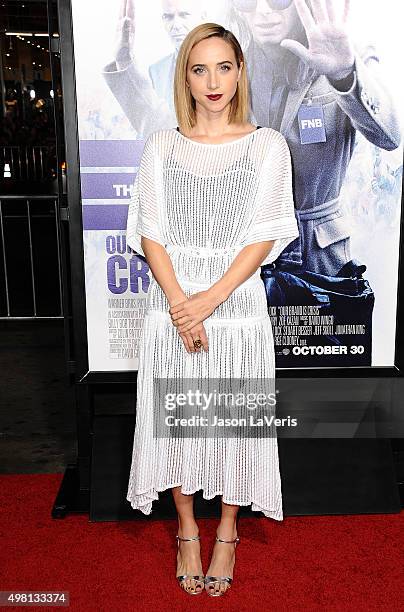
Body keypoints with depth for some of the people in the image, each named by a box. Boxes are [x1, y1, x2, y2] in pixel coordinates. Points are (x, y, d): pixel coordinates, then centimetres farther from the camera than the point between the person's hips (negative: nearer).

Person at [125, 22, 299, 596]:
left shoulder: (268, 145, 1)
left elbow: (266, 235, -5)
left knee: (234, 421, 8)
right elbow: (150, 233, 0)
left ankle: (227, 532, 31)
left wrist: (212, 297, -16)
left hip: (238, 305, -1)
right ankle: (187, 530, 32)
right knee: (175, 419, 10)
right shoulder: (162, 145, 5)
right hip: (172, 303, 2)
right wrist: (180, 303, -13)